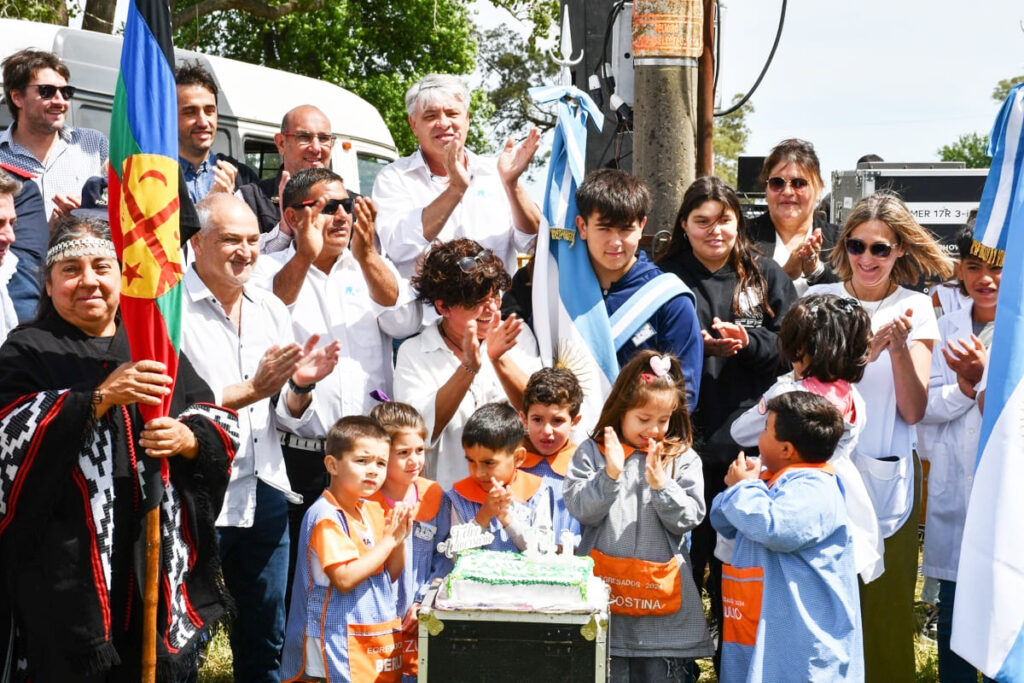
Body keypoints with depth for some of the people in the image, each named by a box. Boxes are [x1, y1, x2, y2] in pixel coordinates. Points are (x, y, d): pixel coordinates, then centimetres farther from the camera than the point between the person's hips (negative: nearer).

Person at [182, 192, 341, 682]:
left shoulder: (271, 309, 10)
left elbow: (287, 419, 12)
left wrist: (301, 386, -8)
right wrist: (253, 389, -22)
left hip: (264, 494, 6)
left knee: (265, 639, 15)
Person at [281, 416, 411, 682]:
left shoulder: (373, 511, 10)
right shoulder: (326, 517, -15)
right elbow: (345, 579, -23)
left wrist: (400, 538, -4)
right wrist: (389, 540, -17)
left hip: (380, 635, 8)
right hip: (340, 641, -8)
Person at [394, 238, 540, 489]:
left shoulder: (517, 336, 11)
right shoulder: (413, 353, 4)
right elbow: (419, 434, -9)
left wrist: (499, 359, -12)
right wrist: (469, 367, -15)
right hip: (447, 494, -2)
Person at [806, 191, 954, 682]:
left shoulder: (915, 310, 3)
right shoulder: (818, 300, 2)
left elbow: (913, 411, -4)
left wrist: (899, 348, -19)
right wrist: (865, 353, -21)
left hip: (887, 478, 0)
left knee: (885, 608, 6)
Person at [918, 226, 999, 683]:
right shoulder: (947, 329, 8)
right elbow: (923, 406, 2)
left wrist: (985, 375, -24)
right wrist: (965, 387, -14)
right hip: (953, 490, 3)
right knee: (953, 612, 11)